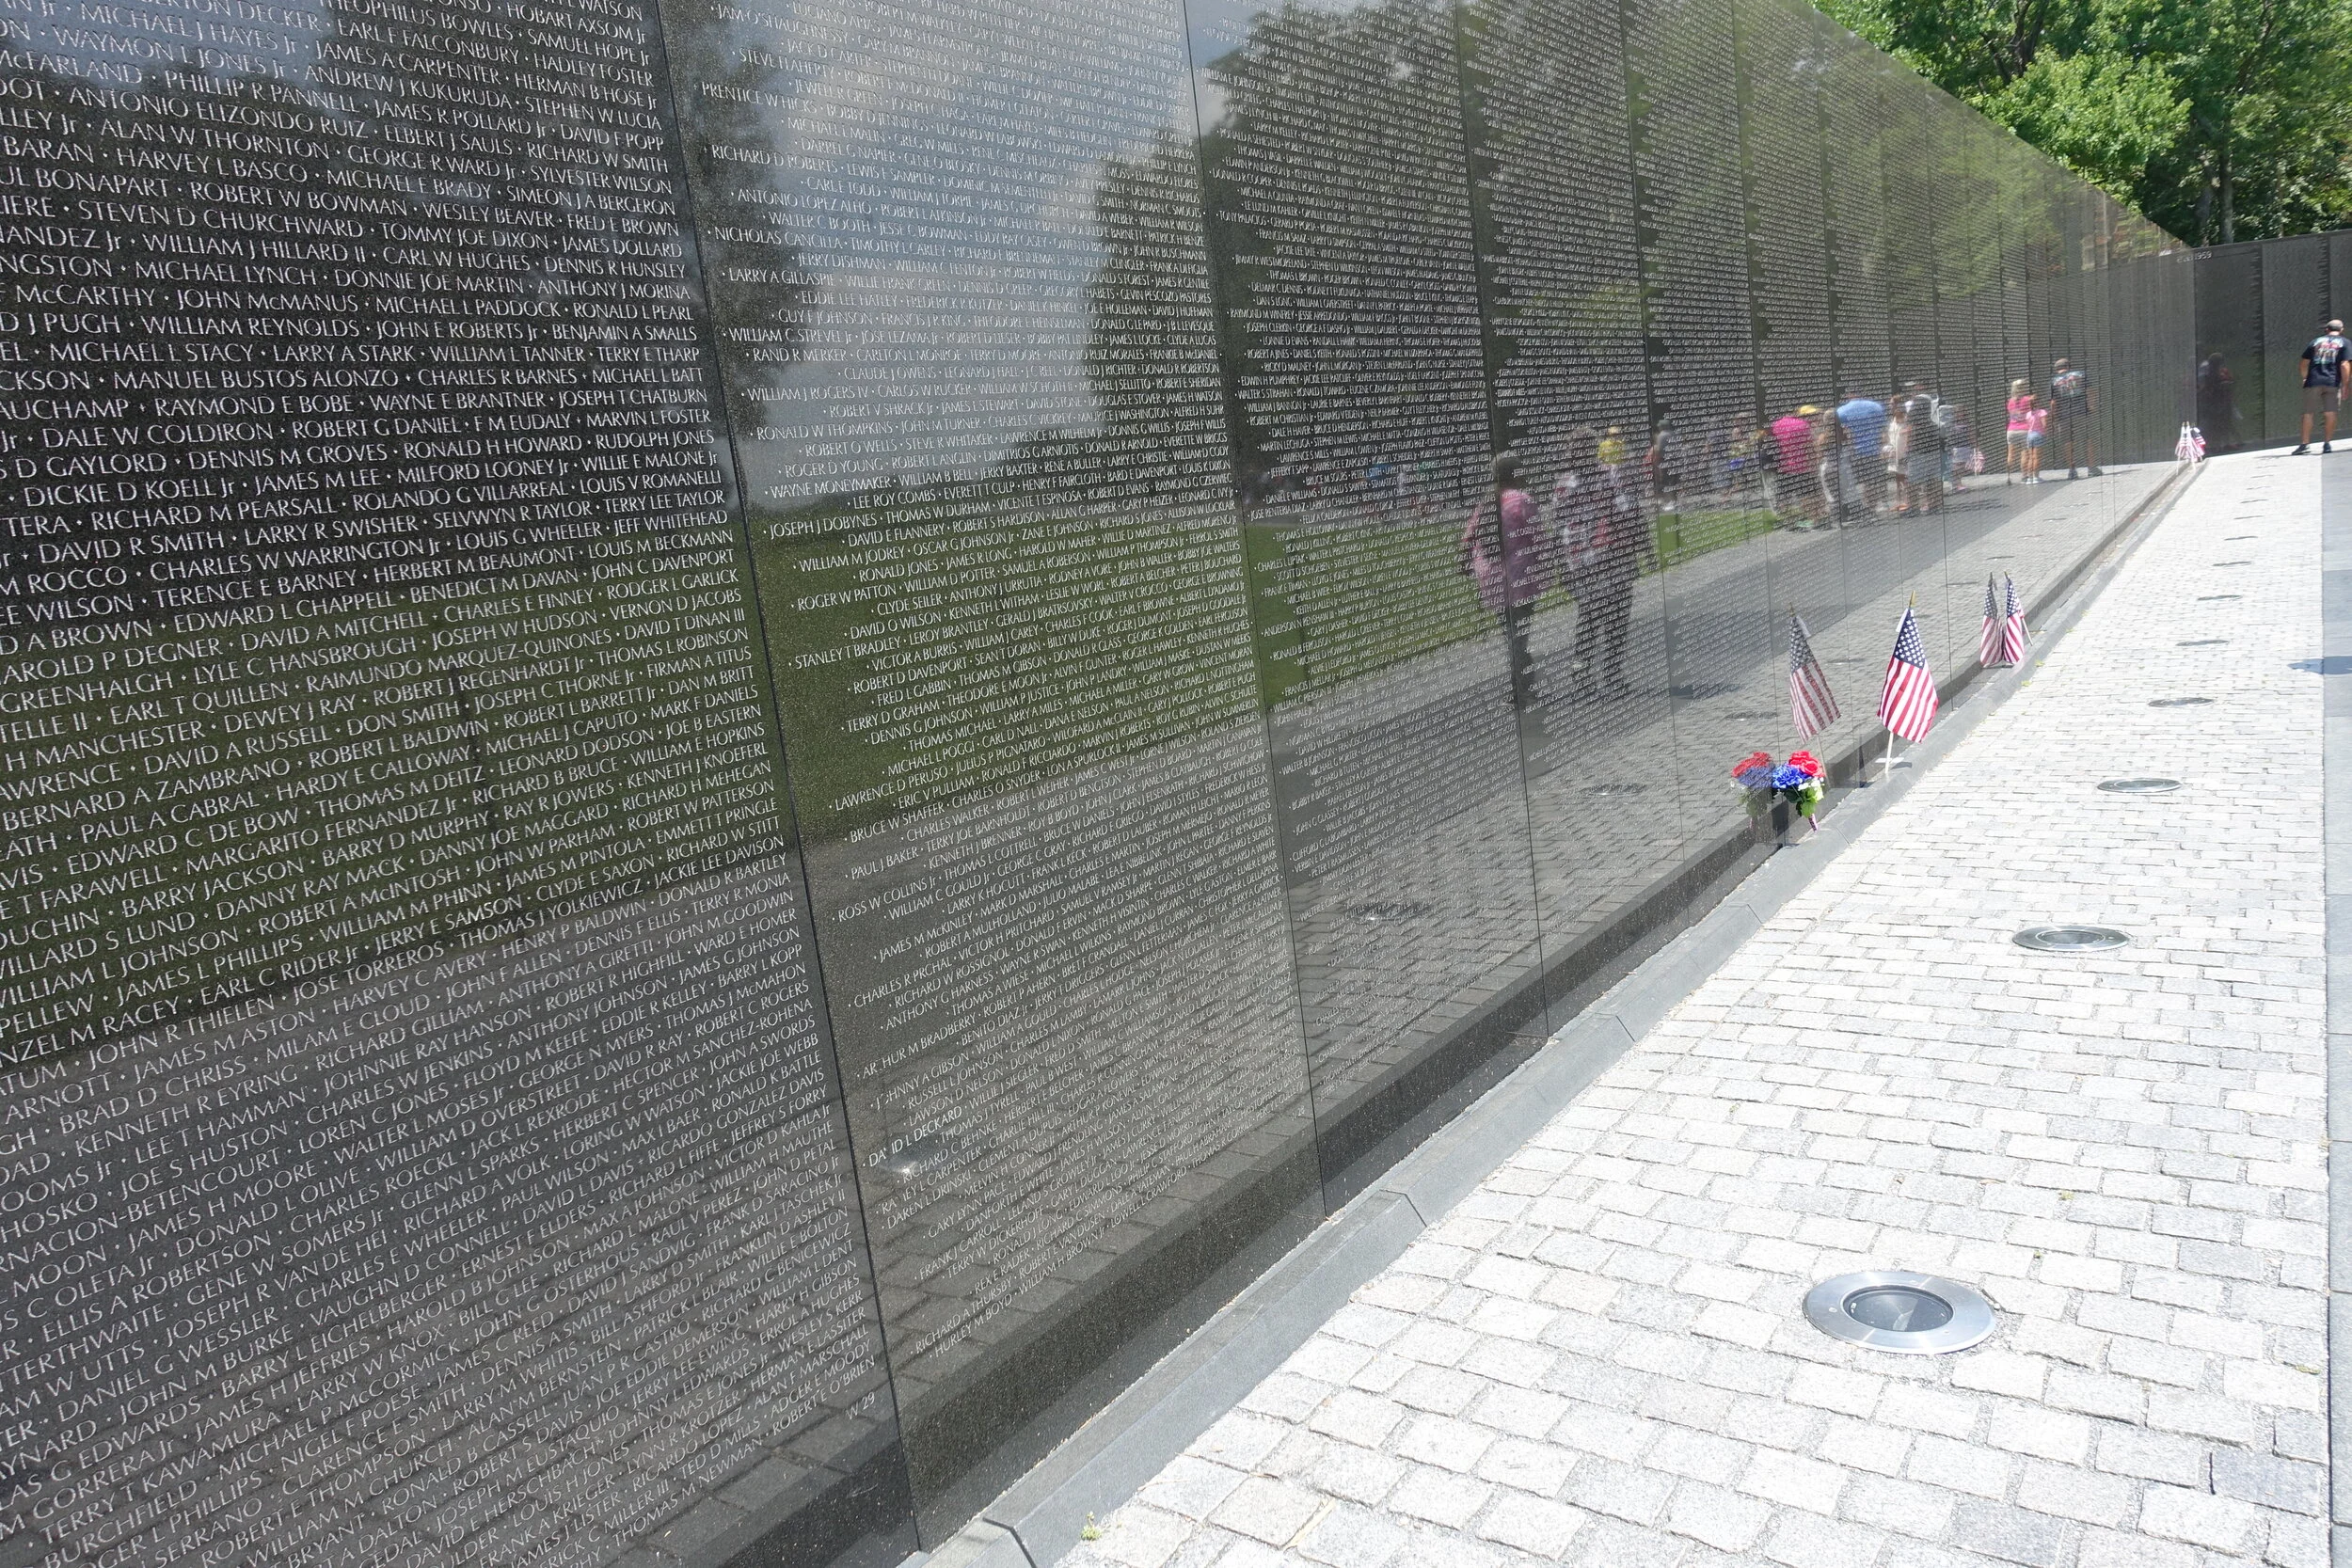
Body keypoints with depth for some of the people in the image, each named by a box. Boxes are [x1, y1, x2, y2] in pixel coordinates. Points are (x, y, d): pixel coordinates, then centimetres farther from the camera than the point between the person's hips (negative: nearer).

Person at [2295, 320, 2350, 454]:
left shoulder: (2316, 341, 13)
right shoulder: (2344, 343, 6)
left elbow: (2305, 363, 10)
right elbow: (2344, 365, -4)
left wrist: (2305, 378, 23)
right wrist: (2344, 385, 0)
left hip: (2313, 382, 1)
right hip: (2332, 382, -1)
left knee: (2308, 413, 5)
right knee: (2331, 413, 5)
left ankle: (2305, 444, 2)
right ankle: (2327, 443, 4)